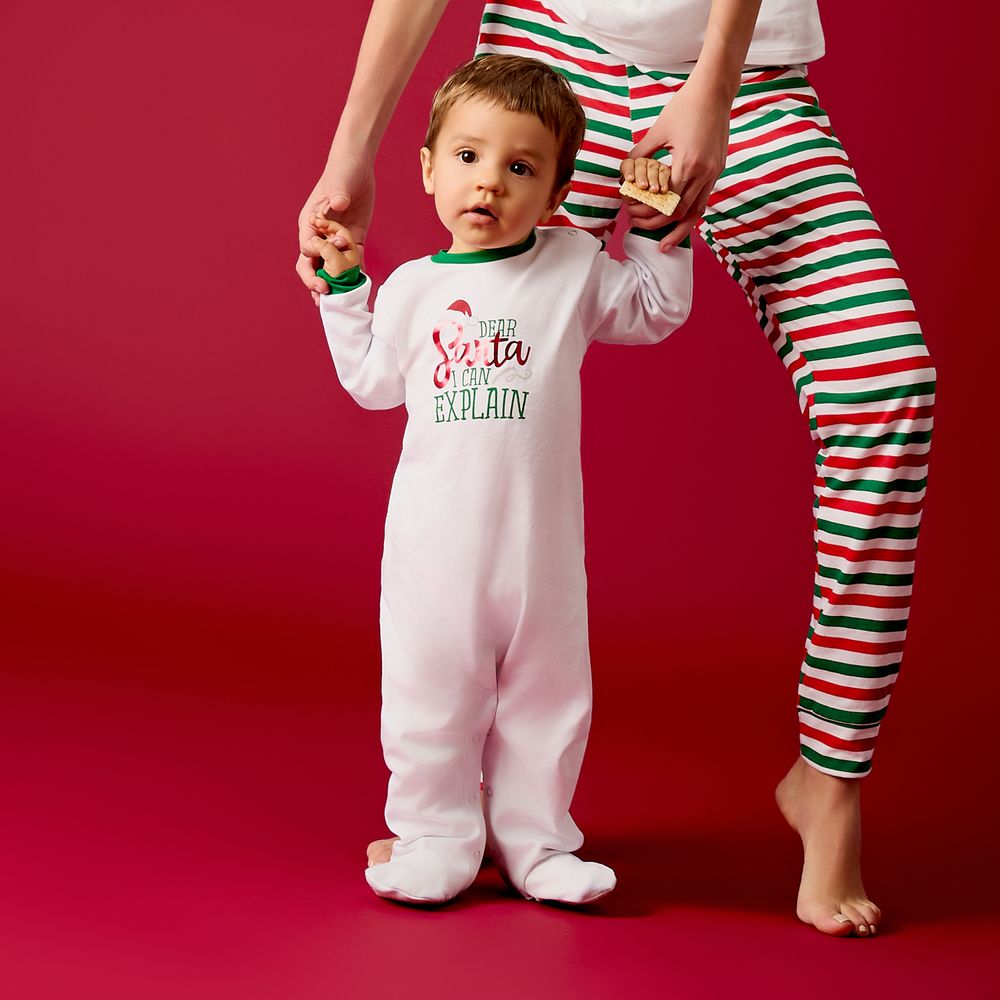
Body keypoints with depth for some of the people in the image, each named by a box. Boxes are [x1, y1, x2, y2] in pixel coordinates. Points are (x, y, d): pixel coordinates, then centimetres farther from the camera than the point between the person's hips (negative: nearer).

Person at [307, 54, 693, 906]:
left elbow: (657, 311, 15)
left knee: (545, 690, 9)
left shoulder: (575, 269, 1)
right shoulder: (412, 289, 3)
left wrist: (659, 232, 4)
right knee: (431, 688, 4)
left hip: (540, 538, 0)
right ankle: (438, 840, 18)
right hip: (436, 538, 0)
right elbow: (374, 381, 16)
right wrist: (342, 287, 12)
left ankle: (535, 843, 23)